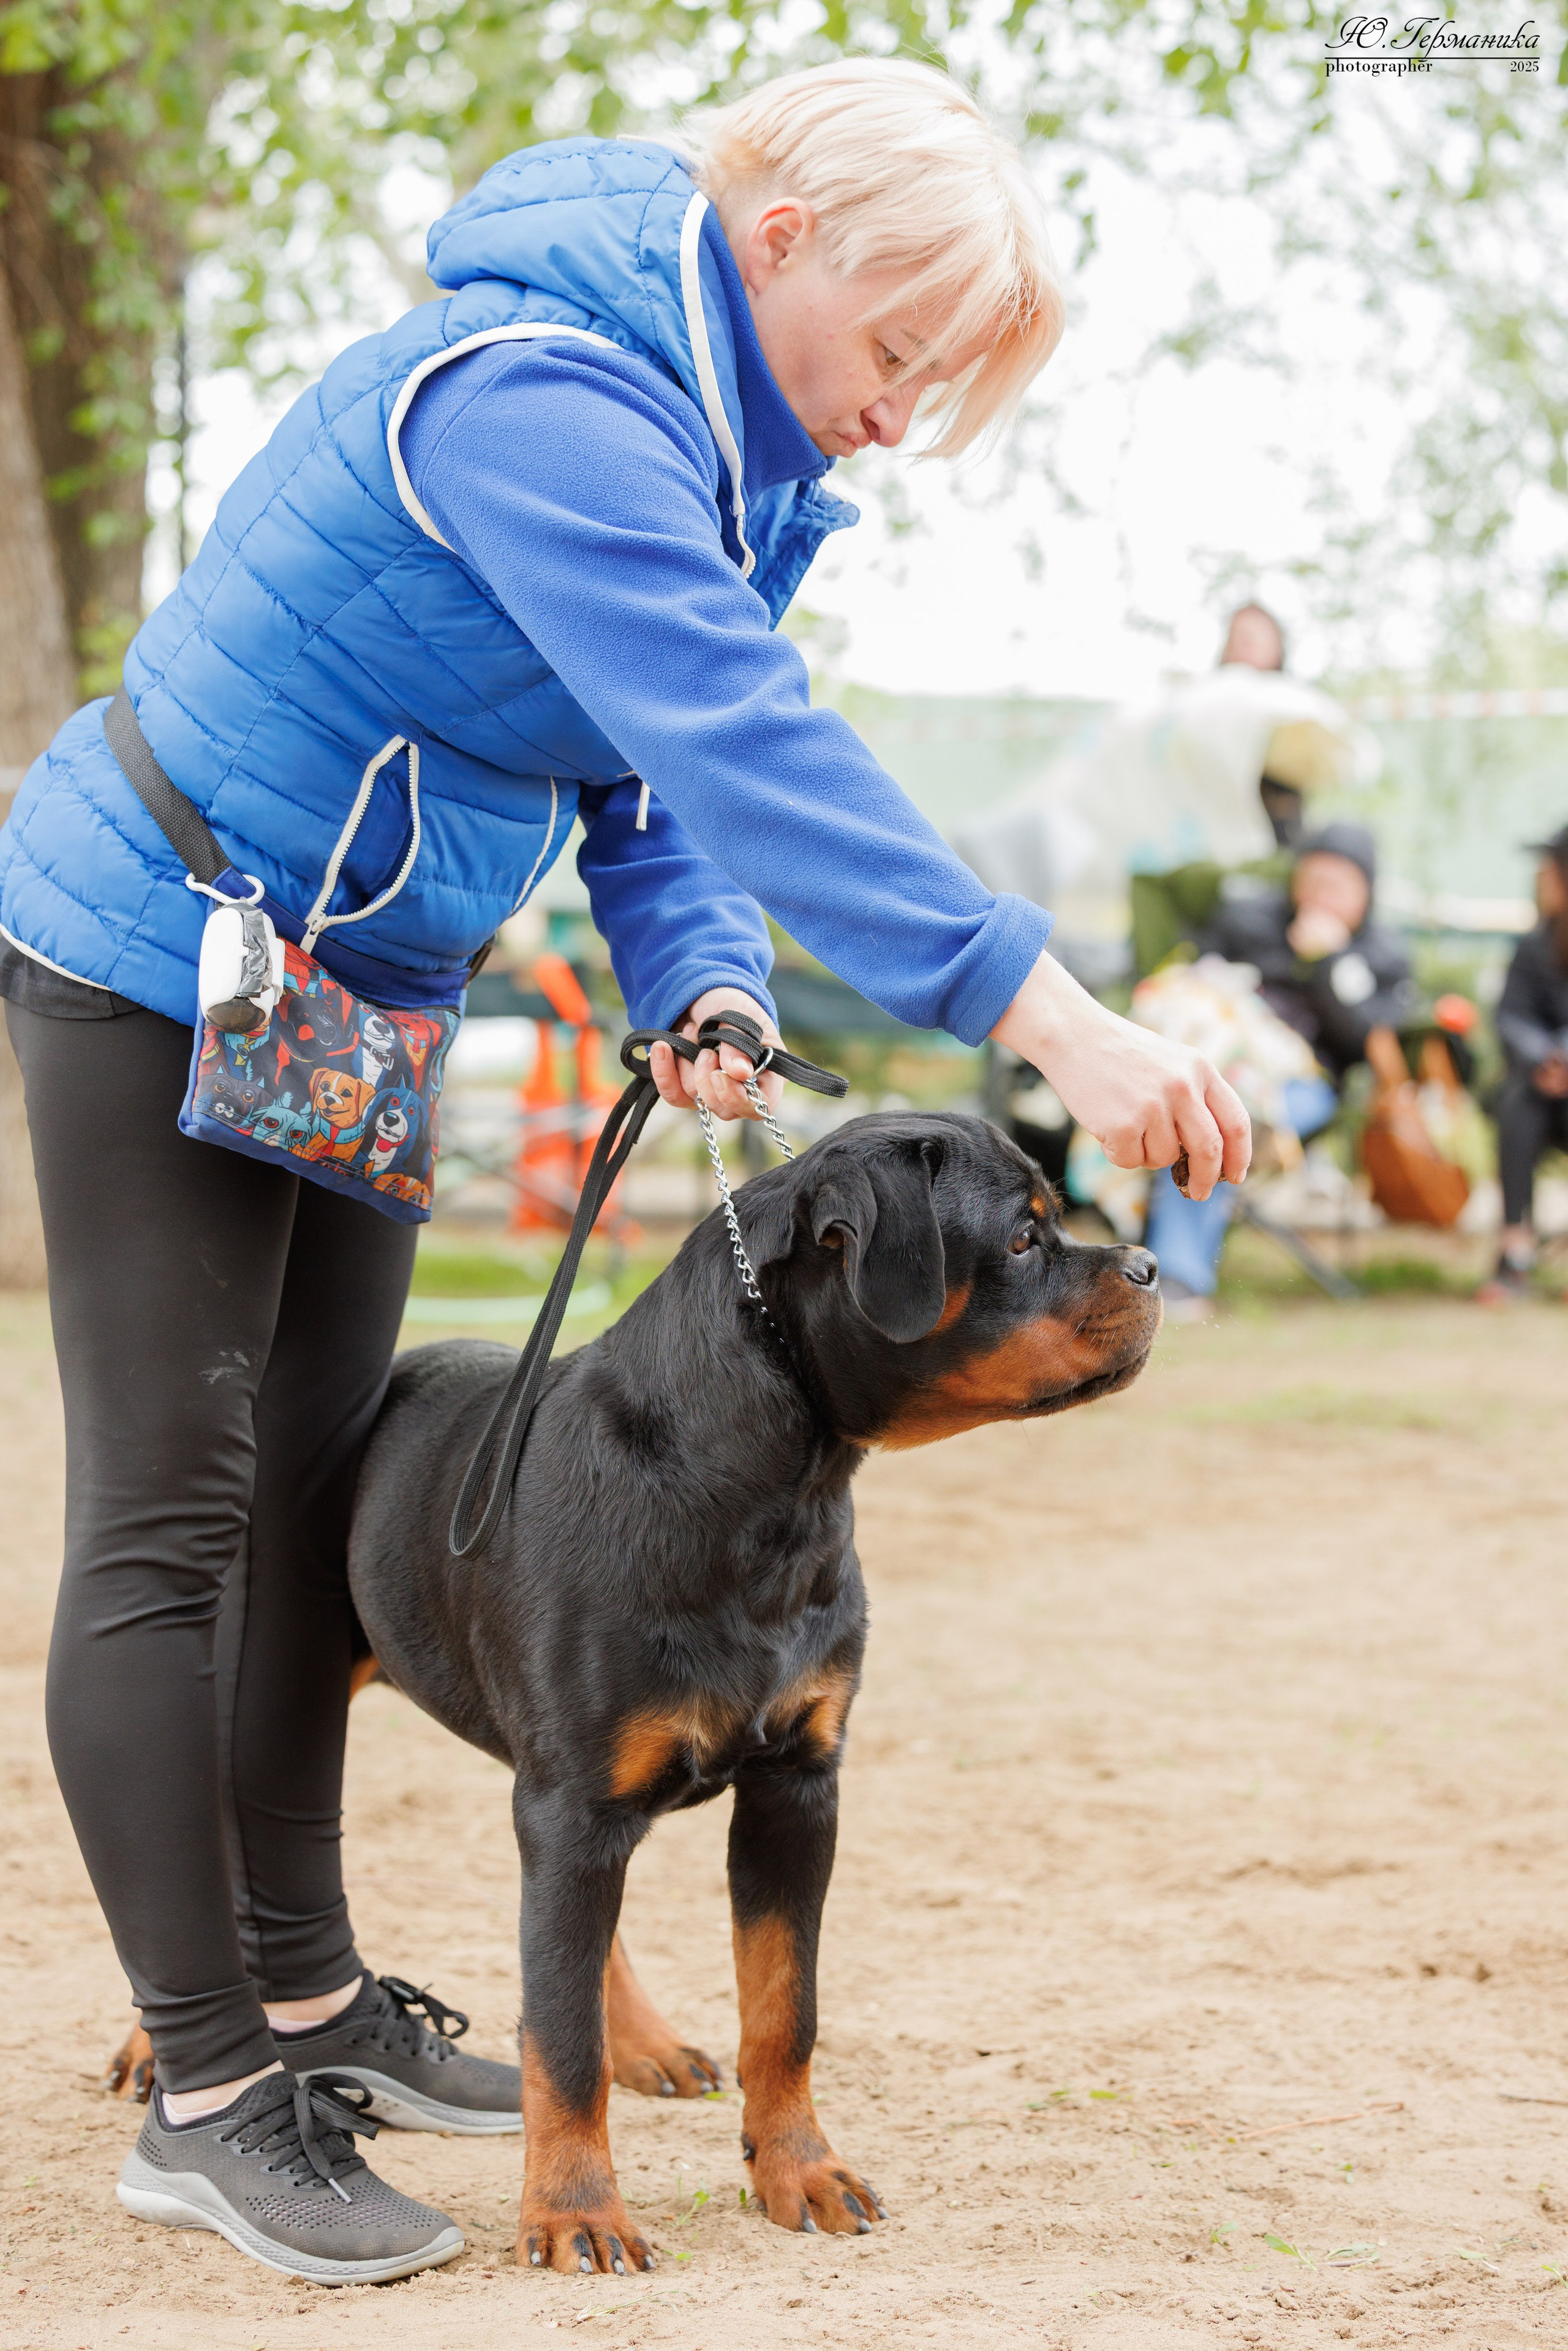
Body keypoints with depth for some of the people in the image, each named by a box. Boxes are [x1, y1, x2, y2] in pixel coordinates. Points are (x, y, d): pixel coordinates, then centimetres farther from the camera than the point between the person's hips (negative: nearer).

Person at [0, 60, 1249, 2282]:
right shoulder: (534, 396, -28)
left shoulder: (715, 452, 4)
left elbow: (659, 768, 5)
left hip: (362, 990, 10)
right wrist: (1053, 1021, -45)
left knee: (319, 1485, 13)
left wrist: (700, 989, -16)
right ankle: (211, 2084, 0)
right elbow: (749, 744, -39)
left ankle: (302, 1984, 24)